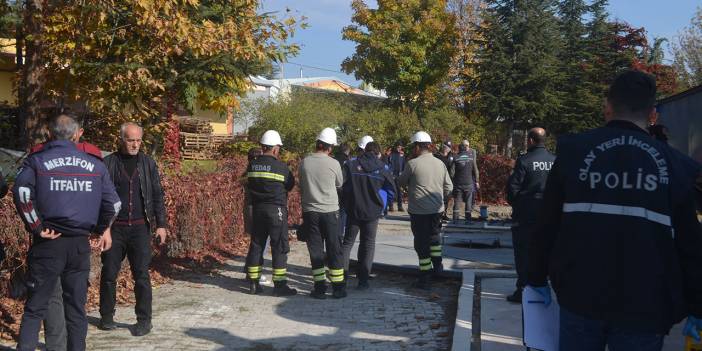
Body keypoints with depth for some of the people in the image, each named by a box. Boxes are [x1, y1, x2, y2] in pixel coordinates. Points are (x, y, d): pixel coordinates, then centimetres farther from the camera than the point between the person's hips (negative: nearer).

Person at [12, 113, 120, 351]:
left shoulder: (37, 161, -1)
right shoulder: (94, 164, 6)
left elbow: (21, 192, -19)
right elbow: (113, 203, 1)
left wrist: (36, 227, -10)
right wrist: (102, 228, 16)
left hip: (48, 243, -2)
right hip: (80, 244, 2)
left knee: (35, 307, 5)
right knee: (76, 307, 11)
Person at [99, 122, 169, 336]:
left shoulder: (148, 164, 6)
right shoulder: (108, 163, 2)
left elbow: (157, 196, 7)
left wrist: (161, 224, 2)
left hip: (140, 228, 0)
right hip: (114, 227, 0)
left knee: (141, 275, -1)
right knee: (109, 273, 7)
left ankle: (144, 320, 8)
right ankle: (106, 316, 22)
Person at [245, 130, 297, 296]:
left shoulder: (252, 165, 3)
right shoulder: (281, 167, -12)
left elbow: (249, 184, 12)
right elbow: (290, 185, 0)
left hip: (258, 209, 6)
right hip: (276, 209, -6)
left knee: (256, 245, 13)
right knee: (279, 247, 0)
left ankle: (253, 283, 18)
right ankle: (279, 285, 1)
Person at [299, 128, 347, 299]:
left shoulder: (304, 162, -2)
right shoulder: (333, 163, -9)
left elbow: (301, 186, 7)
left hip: (310, 212, 2)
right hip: (330, 211, -2)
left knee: (315, 250, 7)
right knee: (334, 250, 7)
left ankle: (320, 287, 8)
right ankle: (338, 287, 10)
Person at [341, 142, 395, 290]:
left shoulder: (351, 164, -4)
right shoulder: (383, 168, -2)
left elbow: (341, 185, -5)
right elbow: (391, 190, 3)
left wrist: (345, 204, 8)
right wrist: (382, 207, 15)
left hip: (353, 211, 1)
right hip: (372, 212, 0)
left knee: (347, 243, 12)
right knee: (368, 244, 9)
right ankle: (363, 280, 7)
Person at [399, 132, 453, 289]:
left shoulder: (412, 164, -11)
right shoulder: (440, 163, 3)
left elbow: (402, 182, 3)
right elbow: (449, 187, 6)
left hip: (418, 210, -5)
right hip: (437, 209, 5)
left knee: (421, 243, 3)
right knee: (434, 235, 28)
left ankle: (425, 279, 7)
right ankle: (437, 264, 32)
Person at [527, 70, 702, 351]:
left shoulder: (574, 151, -2)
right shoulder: (675, 165, 0)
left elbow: (548, 224, 2)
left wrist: (538, 277, 14)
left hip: (580, 296, 0)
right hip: (643, 306, 0)